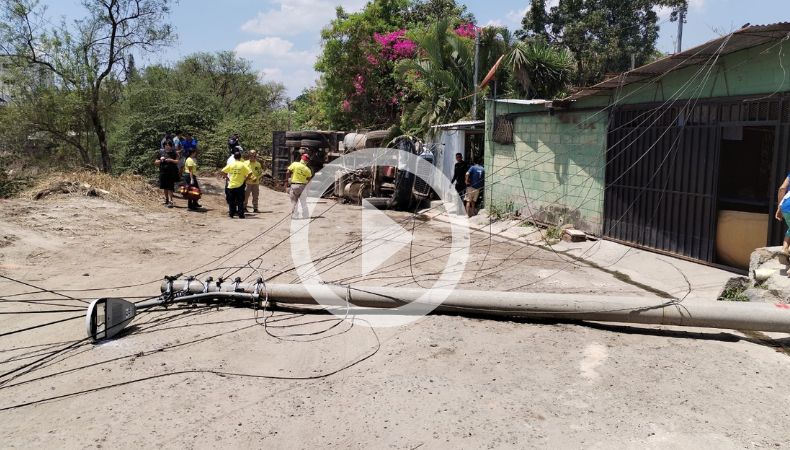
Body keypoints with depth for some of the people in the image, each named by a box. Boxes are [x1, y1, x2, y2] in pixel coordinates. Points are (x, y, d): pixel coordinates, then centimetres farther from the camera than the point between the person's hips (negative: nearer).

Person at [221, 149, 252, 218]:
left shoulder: (231, 164, 0)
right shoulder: (243, 165, -5)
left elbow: (223, 171, 1)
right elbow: (250, 173, -11)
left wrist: (227, 177, 11)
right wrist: (246, 179, 0)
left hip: (231, 185, 1)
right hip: (240, 186, -1)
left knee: (231, 201, 11)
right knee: (240, 201, 4)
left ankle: (231, 214, 13)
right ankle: (240, 214, 3)